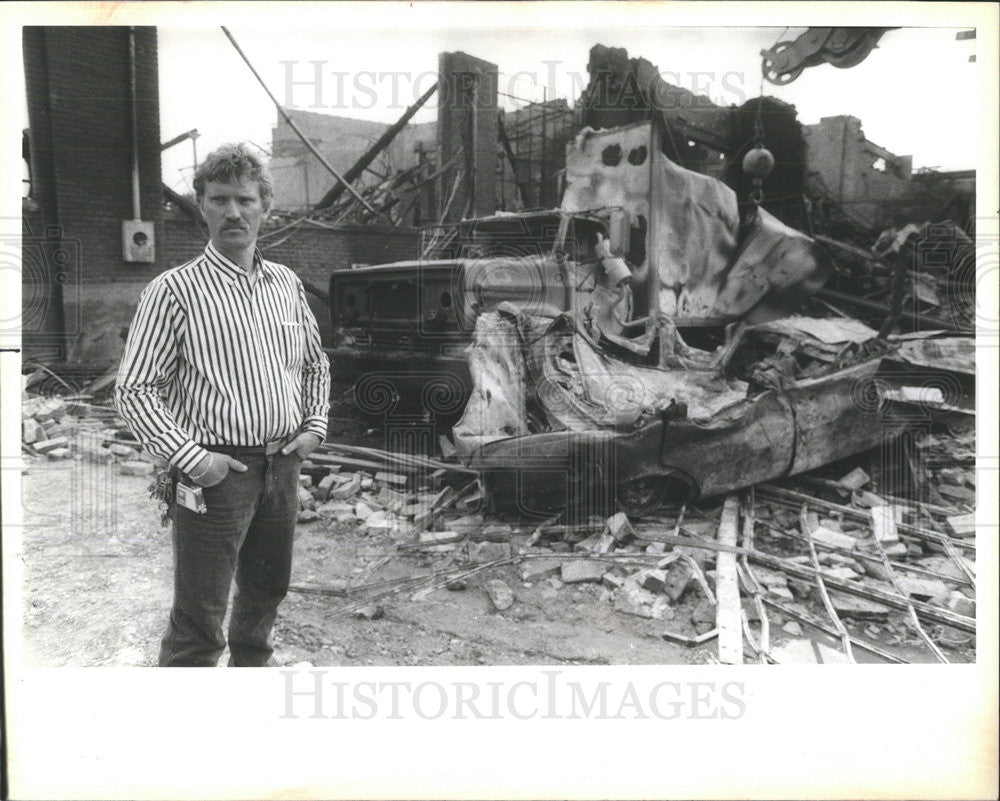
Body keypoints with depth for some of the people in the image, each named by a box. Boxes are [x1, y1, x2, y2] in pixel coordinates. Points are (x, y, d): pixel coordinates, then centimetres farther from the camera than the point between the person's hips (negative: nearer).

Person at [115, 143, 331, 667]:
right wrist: (190, 456, -18)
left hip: (282, 464, 6)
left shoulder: (286, 283, 8)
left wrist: (314, 424, 7)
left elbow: (315, 364, 21)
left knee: (266, 592, 22)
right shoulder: (174, 290, -8)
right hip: (216, 471, -6)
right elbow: (134, 391, -10)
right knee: (199, 622, -1)